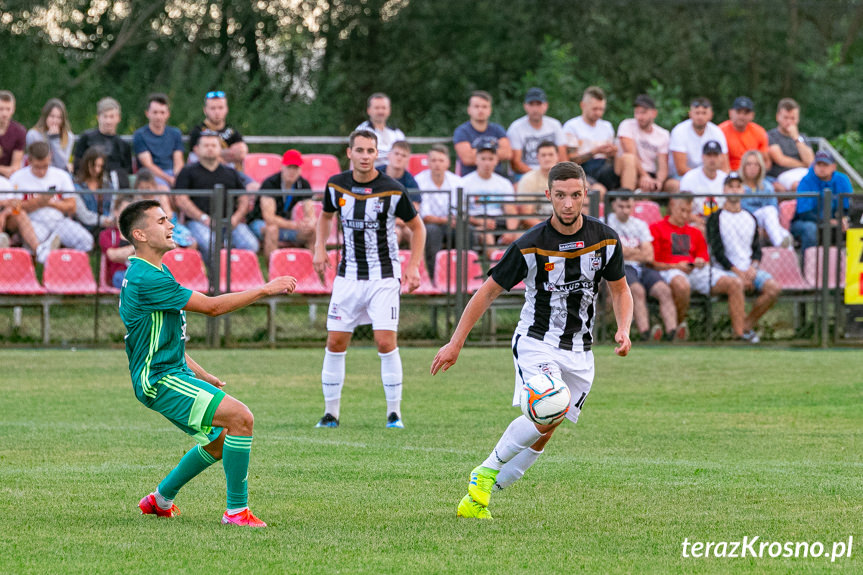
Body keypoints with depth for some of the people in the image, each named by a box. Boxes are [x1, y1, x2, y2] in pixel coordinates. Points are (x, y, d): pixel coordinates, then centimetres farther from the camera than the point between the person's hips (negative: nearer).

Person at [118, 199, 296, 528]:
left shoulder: (154, 273, 15)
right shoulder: (146, 279, -20)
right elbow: (212, 306, -20)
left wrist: (199, 374, 24)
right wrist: (265, 290, -14)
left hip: (174, 372, 11)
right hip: (158, 380, -11)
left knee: (220, 439, 19)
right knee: (241, 418, -20)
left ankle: (160, 500, 32)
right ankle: (236, 510, -14)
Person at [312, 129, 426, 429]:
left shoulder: (393, 190, -12)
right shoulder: (336, 185, -2)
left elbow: (417, 227, 2)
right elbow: (326, 216, 19)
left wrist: (413, 267, -7)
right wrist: (320, 248, 4)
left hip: (384, 277, -3)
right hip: (348, 276, 3)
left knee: (386, 342, -12)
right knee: (335, 342, 2)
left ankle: (394, 412, 0)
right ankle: (331, 412, 13)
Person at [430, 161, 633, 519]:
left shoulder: (605, 239, -5)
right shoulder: (530, 245, -15)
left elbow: (620, 289, 11)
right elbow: (489, 291, -5)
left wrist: (623, 330, -8)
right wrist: (456, 343, -5)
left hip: (579, 352, 4)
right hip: (536, 341, -4)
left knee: (544, 433, 2)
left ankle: (477, 498, 15)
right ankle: (486, 472, -5)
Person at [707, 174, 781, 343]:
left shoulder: (750, 219, 19)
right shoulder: (716, 218, 4)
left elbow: (757, 249, 17)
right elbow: (717, 251, -5)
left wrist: (753, 267, -6)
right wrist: (738, 272, -14)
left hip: (749, 269, 5)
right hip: (726, 270, -5)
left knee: (774, 288, -24)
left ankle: (747, 325, -10)